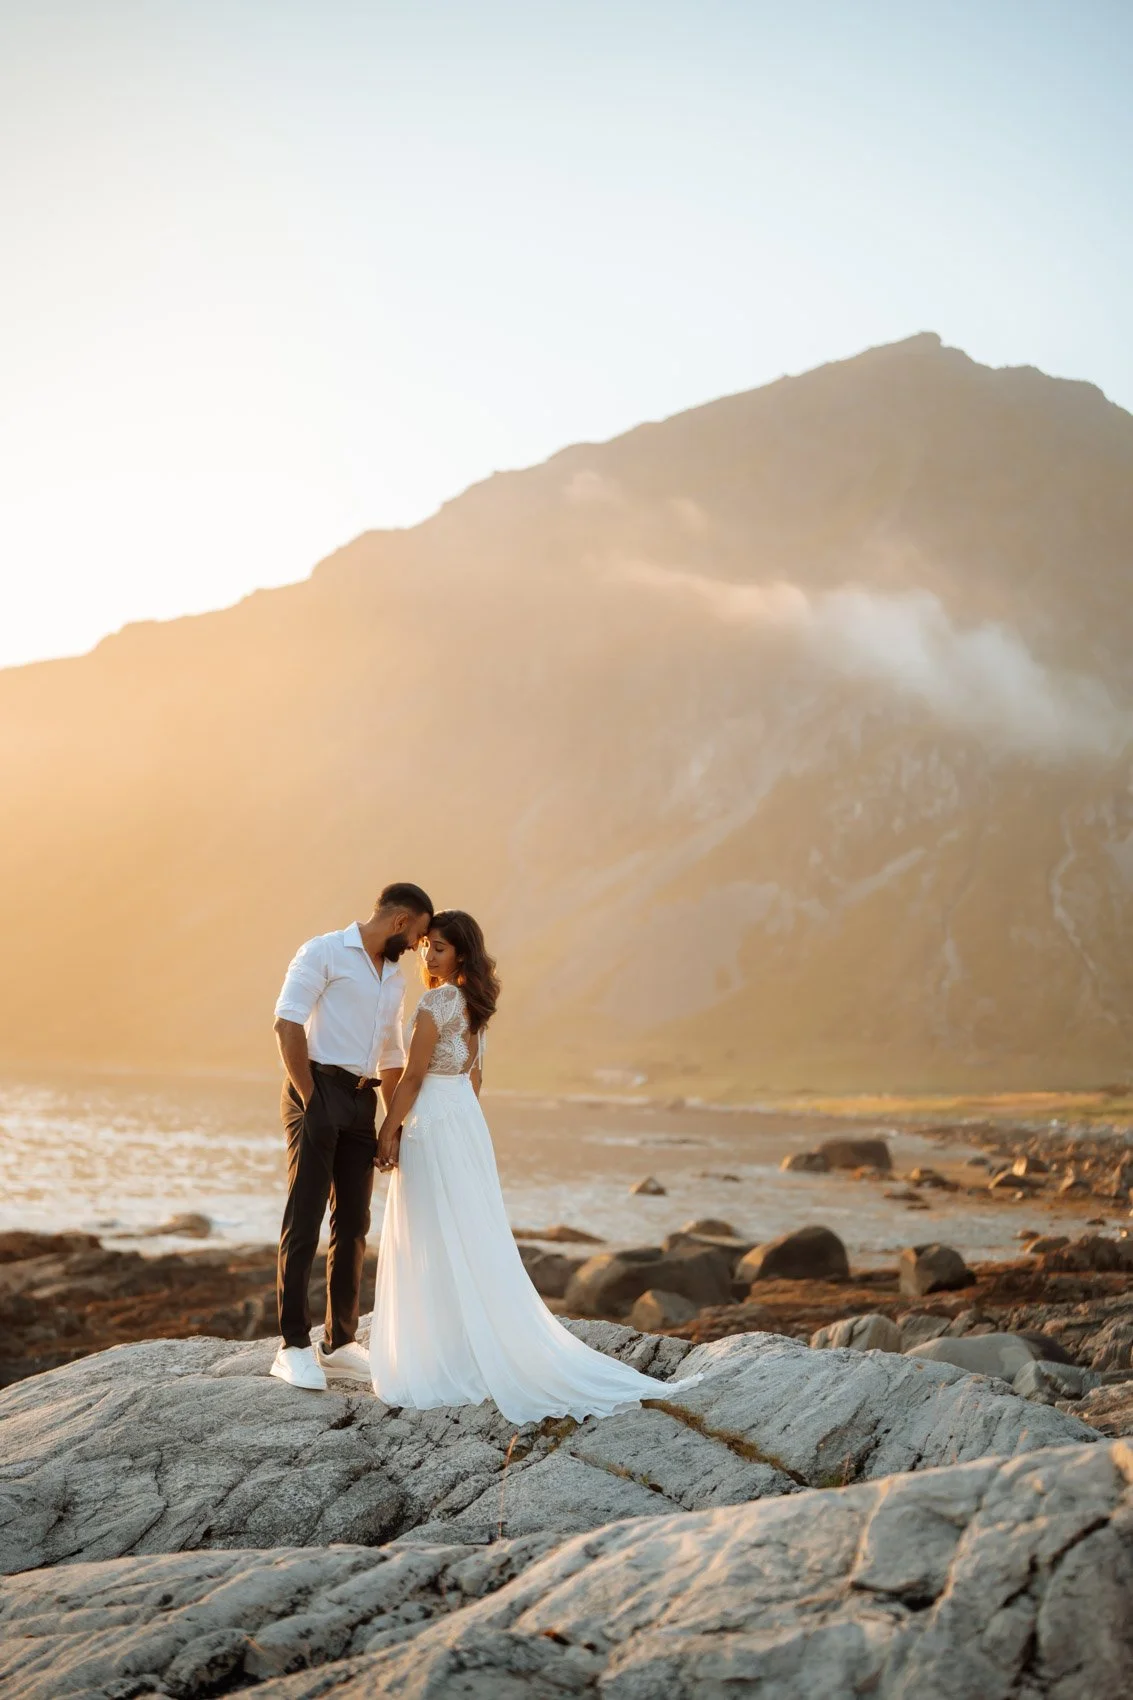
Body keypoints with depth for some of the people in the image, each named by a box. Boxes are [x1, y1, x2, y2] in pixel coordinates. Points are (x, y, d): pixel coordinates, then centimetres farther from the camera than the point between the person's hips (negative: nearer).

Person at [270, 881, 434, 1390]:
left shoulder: (394, 979, 20)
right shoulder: (324, 952, -3)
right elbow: (287, 1023, -12)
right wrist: (309, 1100, -15)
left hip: (362, 1102, 8)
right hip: (318, 1091, -8)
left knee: (354, 1225, 8)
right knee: (304, 1222, -8)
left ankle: (339, 1344, 16)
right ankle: (293, 1346, -5)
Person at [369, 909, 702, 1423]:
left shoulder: (436, 1002, -16)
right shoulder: (472, 1002, 11)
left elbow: (412, 1076, -16)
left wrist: (388, 1130, -9)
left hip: (432, 1125, -9)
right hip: (466, 1120, 9)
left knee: (436, 1244, -2)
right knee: (472, 1240, 11)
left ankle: (445, 1361, 2)